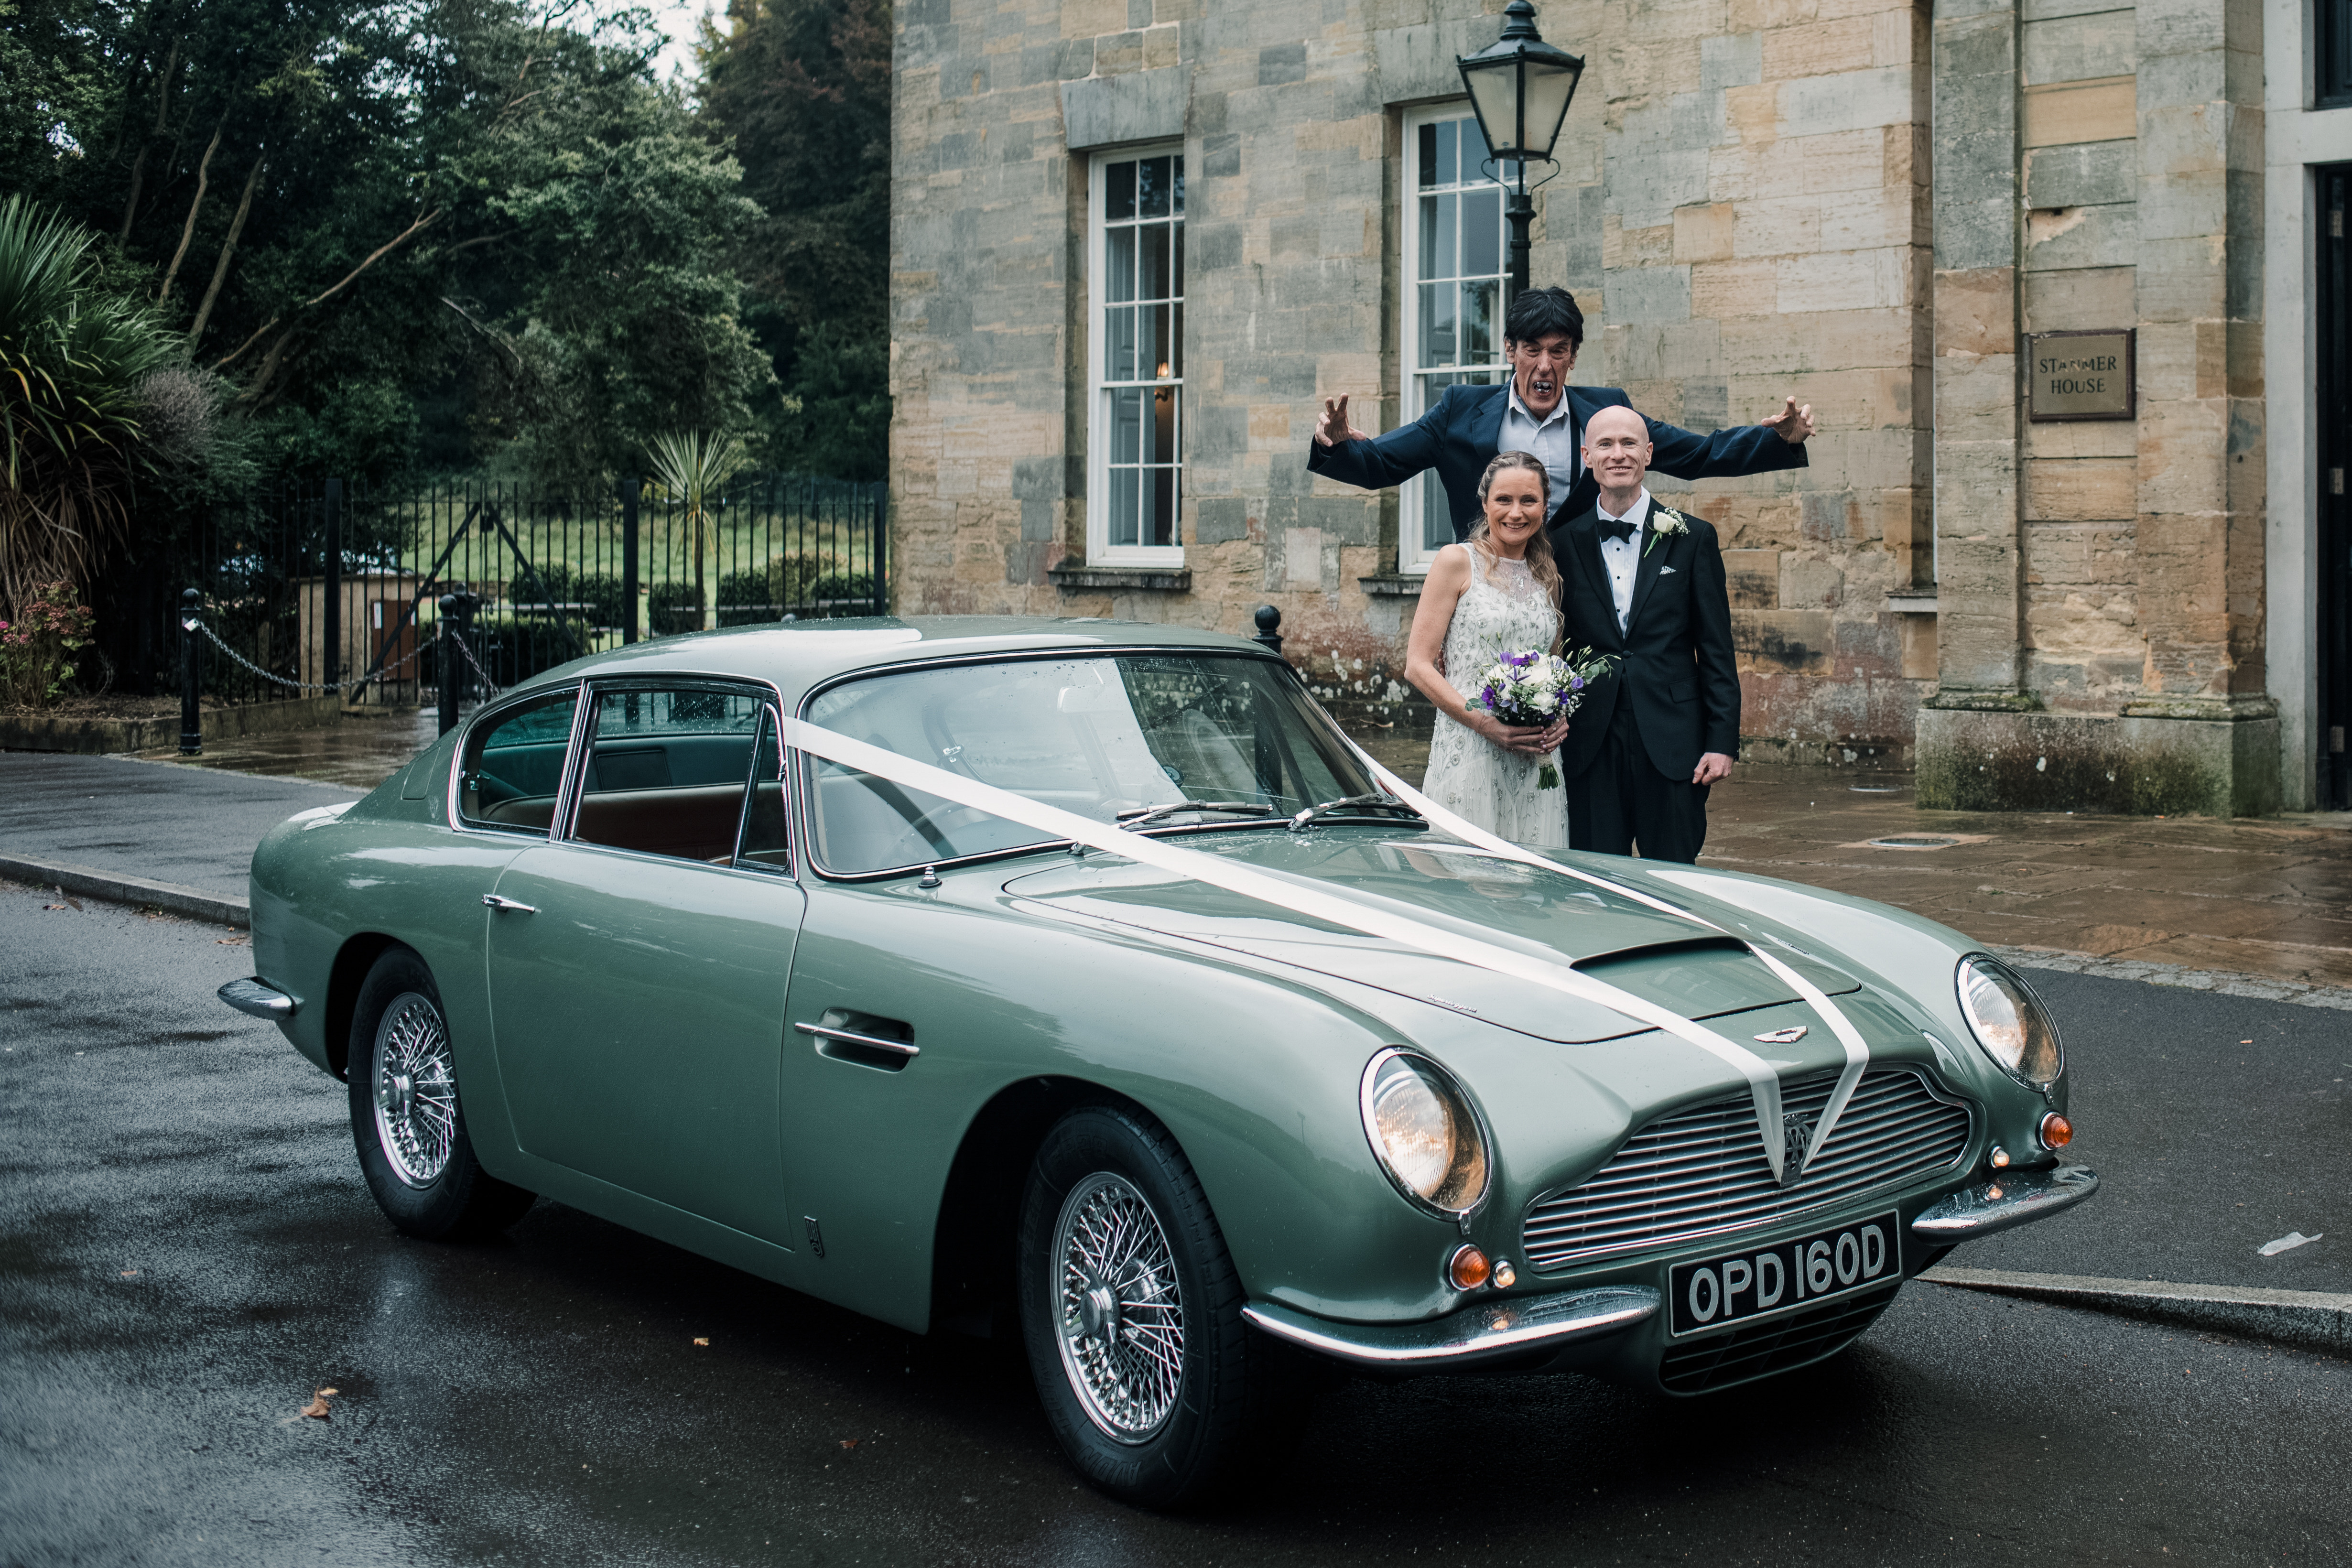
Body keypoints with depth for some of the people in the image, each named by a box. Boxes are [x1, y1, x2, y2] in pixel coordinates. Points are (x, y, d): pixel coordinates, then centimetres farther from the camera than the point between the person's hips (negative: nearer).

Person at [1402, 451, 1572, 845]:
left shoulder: (1548, 576, 15)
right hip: (1468, 751, -5)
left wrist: (1559, 720, 2)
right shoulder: (1457, 561, 0)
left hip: (1535, 763, 5)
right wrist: (1484, 722, -16)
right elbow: (1418, 666, -6)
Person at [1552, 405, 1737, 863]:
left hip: (1672, 741, -1)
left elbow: (1717, 650, 3)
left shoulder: (1693, 537, 4)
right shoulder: (1563, 542, 7)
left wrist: (1723, 741, -3)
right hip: (1590, 747, 1)